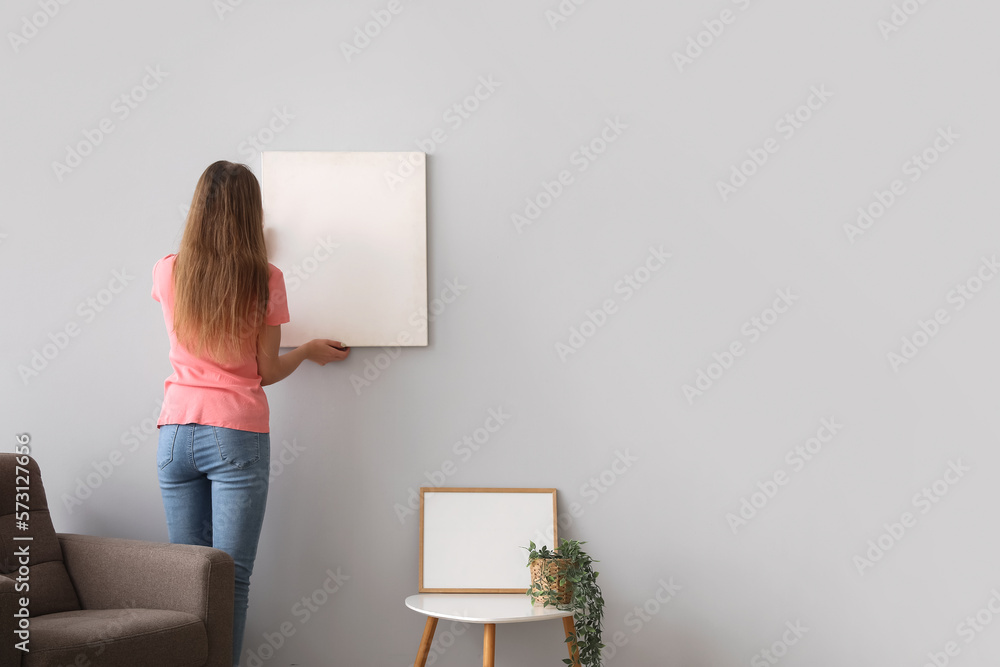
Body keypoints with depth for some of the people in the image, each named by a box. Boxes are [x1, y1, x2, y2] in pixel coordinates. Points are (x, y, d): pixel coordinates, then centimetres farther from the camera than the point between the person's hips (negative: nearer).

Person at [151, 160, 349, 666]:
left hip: (175, 433, 4)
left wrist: (210, 245, 41)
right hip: (237, 435, -4)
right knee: (231, 577, 0)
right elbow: (267, 372, -1)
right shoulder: (265, 279, -6)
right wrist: (311, 351, 18)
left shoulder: (167, 272, 2)